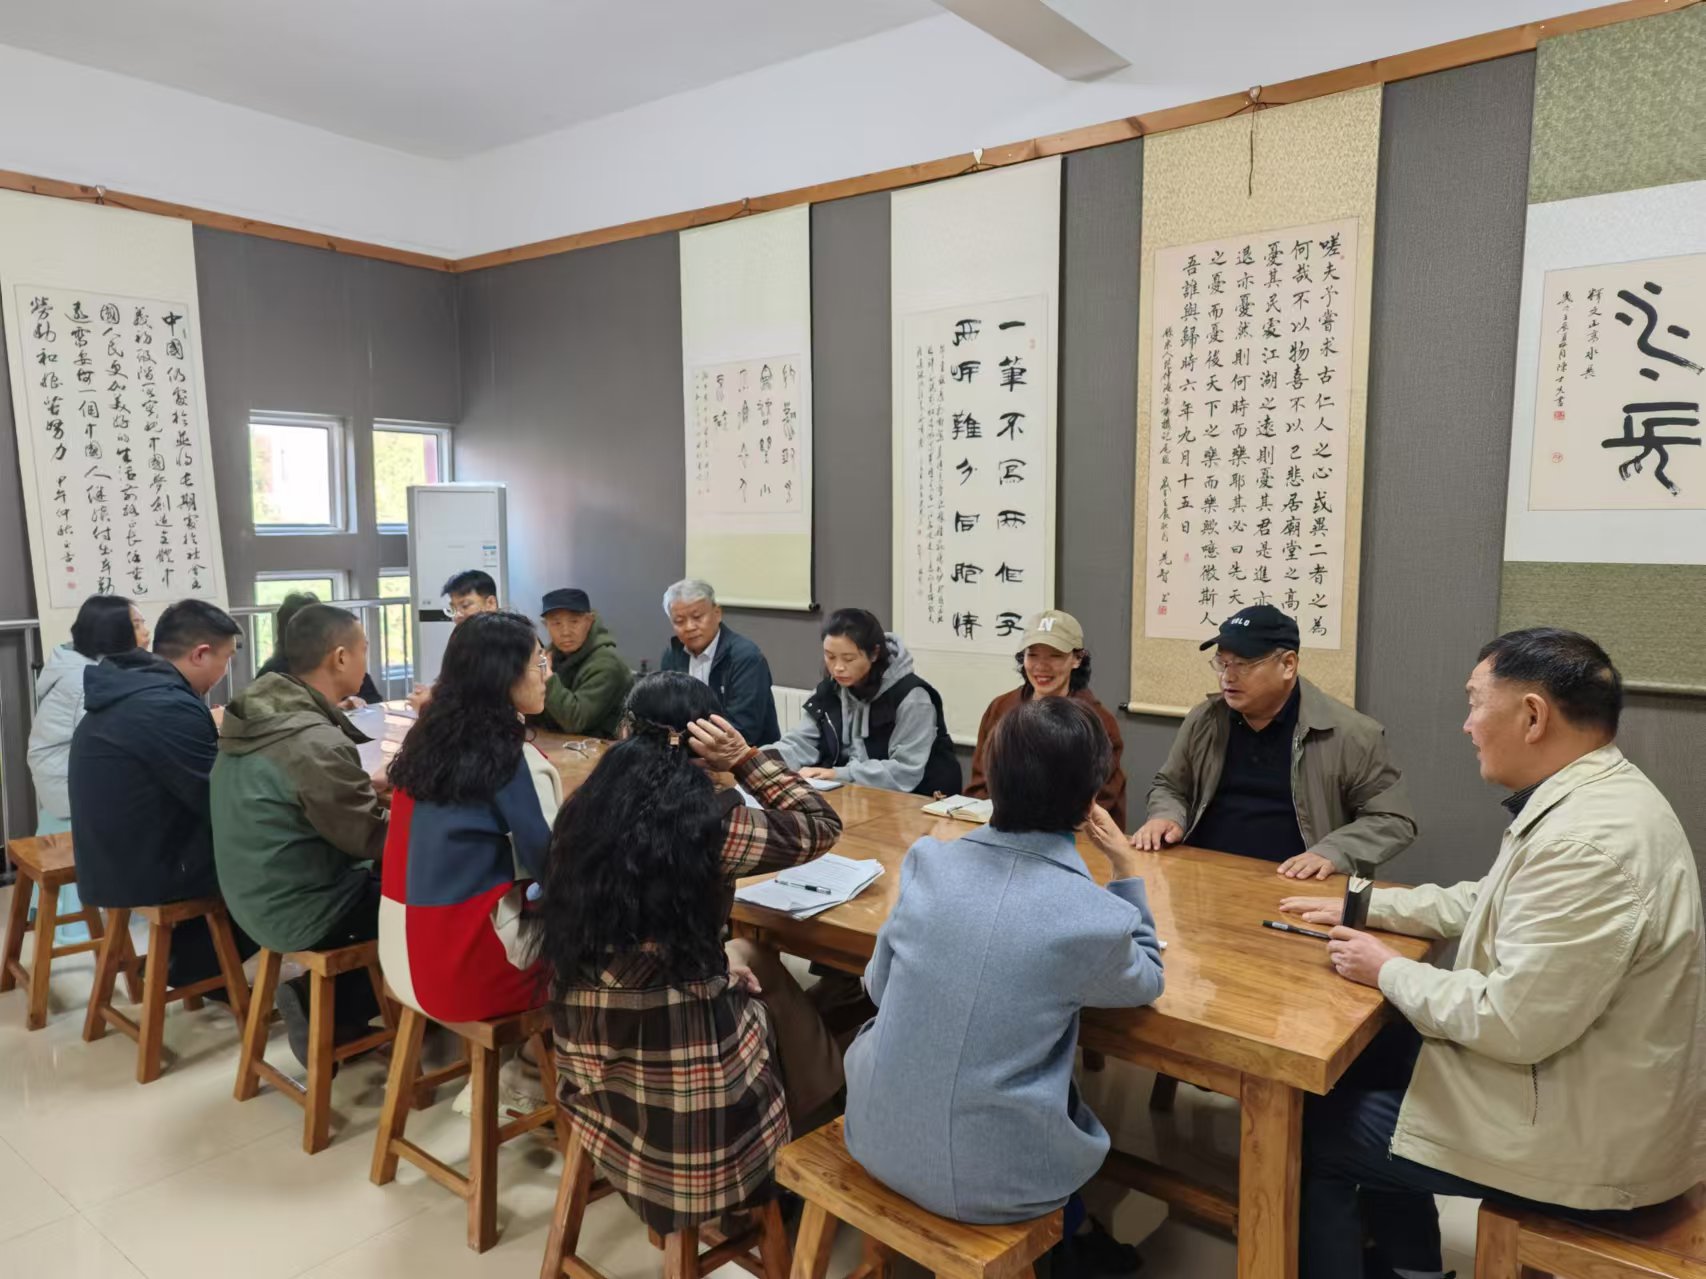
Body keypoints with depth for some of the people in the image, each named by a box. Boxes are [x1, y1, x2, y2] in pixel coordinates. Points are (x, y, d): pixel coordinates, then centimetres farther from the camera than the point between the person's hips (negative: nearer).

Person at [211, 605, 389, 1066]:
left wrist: (376, 785, 5)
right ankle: (328, 1013, 15)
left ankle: (325, 998, 20)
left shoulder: (257, 712, -2)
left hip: (257, 896, 8)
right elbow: (373, 841, -20)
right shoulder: (316, 743, -29)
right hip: (297, 912, -8)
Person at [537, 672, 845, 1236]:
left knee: (749, 960, 26)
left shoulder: (582, 809, -2)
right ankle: (785, 1177, 43)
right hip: (679, 1056, -5)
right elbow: (821, 827, -2)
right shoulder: (709, 821, -18)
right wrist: (746, 758, -8)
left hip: (590, 1049, 6)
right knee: (764, 974, 24)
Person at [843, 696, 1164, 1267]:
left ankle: (1064, 1233, 47)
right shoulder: (1094, 917, -18)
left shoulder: (928, 859, -9)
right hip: (988, 1179, -3)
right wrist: (1126, 867, 5)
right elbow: (1147, 981, 5)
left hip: (878, 1138, 3)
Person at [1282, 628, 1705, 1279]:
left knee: (1315, 1124, 1)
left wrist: (1388, 971, -14)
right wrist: (1358, 907, 13)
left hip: (1586, 1136, -9)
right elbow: (1484, 901, 16)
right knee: (1369, 1061, 21)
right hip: (1569, 1078, 9)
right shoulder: (1585, 801, 3)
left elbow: (1512, 1022, -30)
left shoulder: (1590, 842, -31)